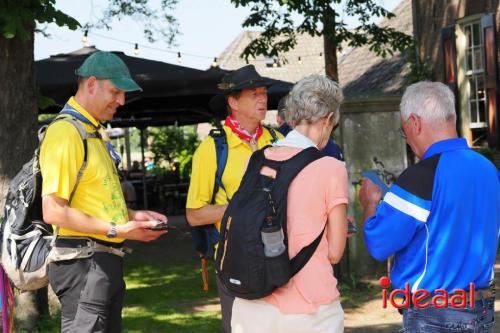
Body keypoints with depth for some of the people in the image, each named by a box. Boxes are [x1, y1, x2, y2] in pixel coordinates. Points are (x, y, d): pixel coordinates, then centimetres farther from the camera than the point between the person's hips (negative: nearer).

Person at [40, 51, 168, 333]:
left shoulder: (94, 133, 18)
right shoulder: (66, 132, -15)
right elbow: (53, 212, -22)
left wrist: (133, 215, 12)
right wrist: (116, 230, -20)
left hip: (107, 262, 10)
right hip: (82, 262, -10)